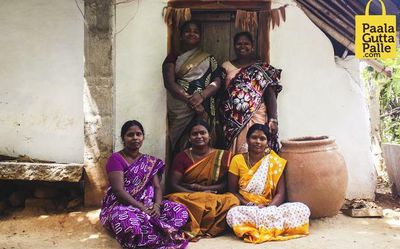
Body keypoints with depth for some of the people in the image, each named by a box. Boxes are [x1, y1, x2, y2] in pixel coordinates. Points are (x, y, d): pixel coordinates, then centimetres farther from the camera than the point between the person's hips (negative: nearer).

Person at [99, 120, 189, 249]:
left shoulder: (150, 161, 12)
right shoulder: (116, 159, -6)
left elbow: (157, 187, 4)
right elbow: (118, 191, -16)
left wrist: (157, 205, -18)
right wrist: (142, 208, -24)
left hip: (147, 204, 6)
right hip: (120, 205, -5)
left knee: (180, 210, -17)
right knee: (128, 222, -43)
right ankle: (163, 235, -21)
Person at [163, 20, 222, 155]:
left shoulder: (209, 59, 16)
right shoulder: (173, 58, 11)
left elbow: (217, 82, 5)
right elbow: (169, 82, -2)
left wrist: (202, 95, -16)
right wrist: (190, 100, -16)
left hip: (203, 109, 1)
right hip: (179, 109, 0)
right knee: (181, 146, -7)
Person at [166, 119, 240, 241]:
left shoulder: (222, 156, 5)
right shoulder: (182, 157, 5)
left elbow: (227, 184, -1)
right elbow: (173, 184, -2)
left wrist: (203, 188, -14)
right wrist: (197, 194, -16)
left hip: (215, 199, 1)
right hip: (188, 198, 0)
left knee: (231, 200, -32)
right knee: (174, 199, -33)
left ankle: (194, 229, -22)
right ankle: (203, 228, -20)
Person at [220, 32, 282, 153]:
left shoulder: (263, 68, 7)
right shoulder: (226, 66, 13)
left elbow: (270, 95, 2)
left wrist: (273, 119, -9)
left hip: (256, 119, -2)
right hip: (232, 121, 2)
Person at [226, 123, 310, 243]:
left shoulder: (275, 162, 3)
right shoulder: (237, 160, 1)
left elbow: (280, 193, -1)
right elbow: (232, 191, 0)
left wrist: (268, 208, -20)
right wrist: (251, 205, -16)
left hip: (271, 209, 2)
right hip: (246, 209, -1)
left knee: (302, 209, -23)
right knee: (233, 214, -37)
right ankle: (276, 226, -21)